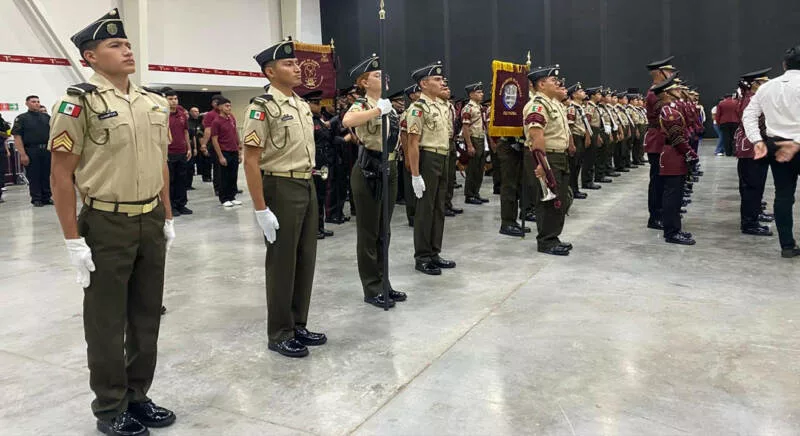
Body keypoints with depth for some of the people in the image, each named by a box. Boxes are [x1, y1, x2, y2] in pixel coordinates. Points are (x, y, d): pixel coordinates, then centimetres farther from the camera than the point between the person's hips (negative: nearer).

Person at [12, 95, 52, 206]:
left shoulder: (46, 117, 13)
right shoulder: (21, 118, 1)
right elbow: (17, 137, -5)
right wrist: (22, 154, -13)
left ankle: (47, 197, 15)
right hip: (31, 151, -3)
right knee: (33, 176, 2)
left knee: (47, 175, 6)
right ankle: (36, 199, 9)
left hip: (47, 150, 3)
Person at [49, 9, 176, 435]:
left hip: (151, 223, 6)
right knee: (107, 322, 7)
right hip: (106, 226, -6)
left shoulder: (154, 104, 8)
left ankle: (137, 396, 31)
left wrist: (167, 218, 13)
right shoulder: (79, 103, -11)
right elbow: (61, 176, -11)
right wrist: (74, 241, -13)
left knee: (147, 316, 14)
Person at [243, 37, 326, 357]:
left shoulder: (302, 105, 12)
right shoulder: (262, 108, -13)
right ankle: (280, 334, 15)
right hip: (281, 189, -8)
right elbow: (251, 161, -16)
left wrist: (310, 185, 18)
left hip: (308, 187, 8)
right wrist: (261, 210, -20)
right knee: (282, 264, 1)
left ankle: (298, 325, 27)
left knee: (305, 260, 13)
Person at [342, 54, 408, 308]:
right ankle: (372, 290, 10)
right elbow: (347, 121, -36)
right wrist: (378, 109, -31)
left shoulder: (389, 106, 13)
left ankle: (383, 283, 26)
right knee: (368, 232, 1)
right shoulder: (362, 106, -12)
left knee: (384, 231, 15)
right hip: (369, 172, -8)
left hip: (390, 169, 8)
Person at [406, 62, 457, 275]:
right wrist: (415, 175, -21)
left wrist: (446, 161, 18)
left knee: (438, 209, 13)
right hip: (428, 160, -9)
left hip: (443, 160, 9)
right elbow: (413, 143, -17)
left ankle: (434, 253, 22)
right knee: (425, 210, -2)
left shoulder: (443, 105, 13)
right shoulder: (418, 108, -13)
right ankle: (422, 258, 7)